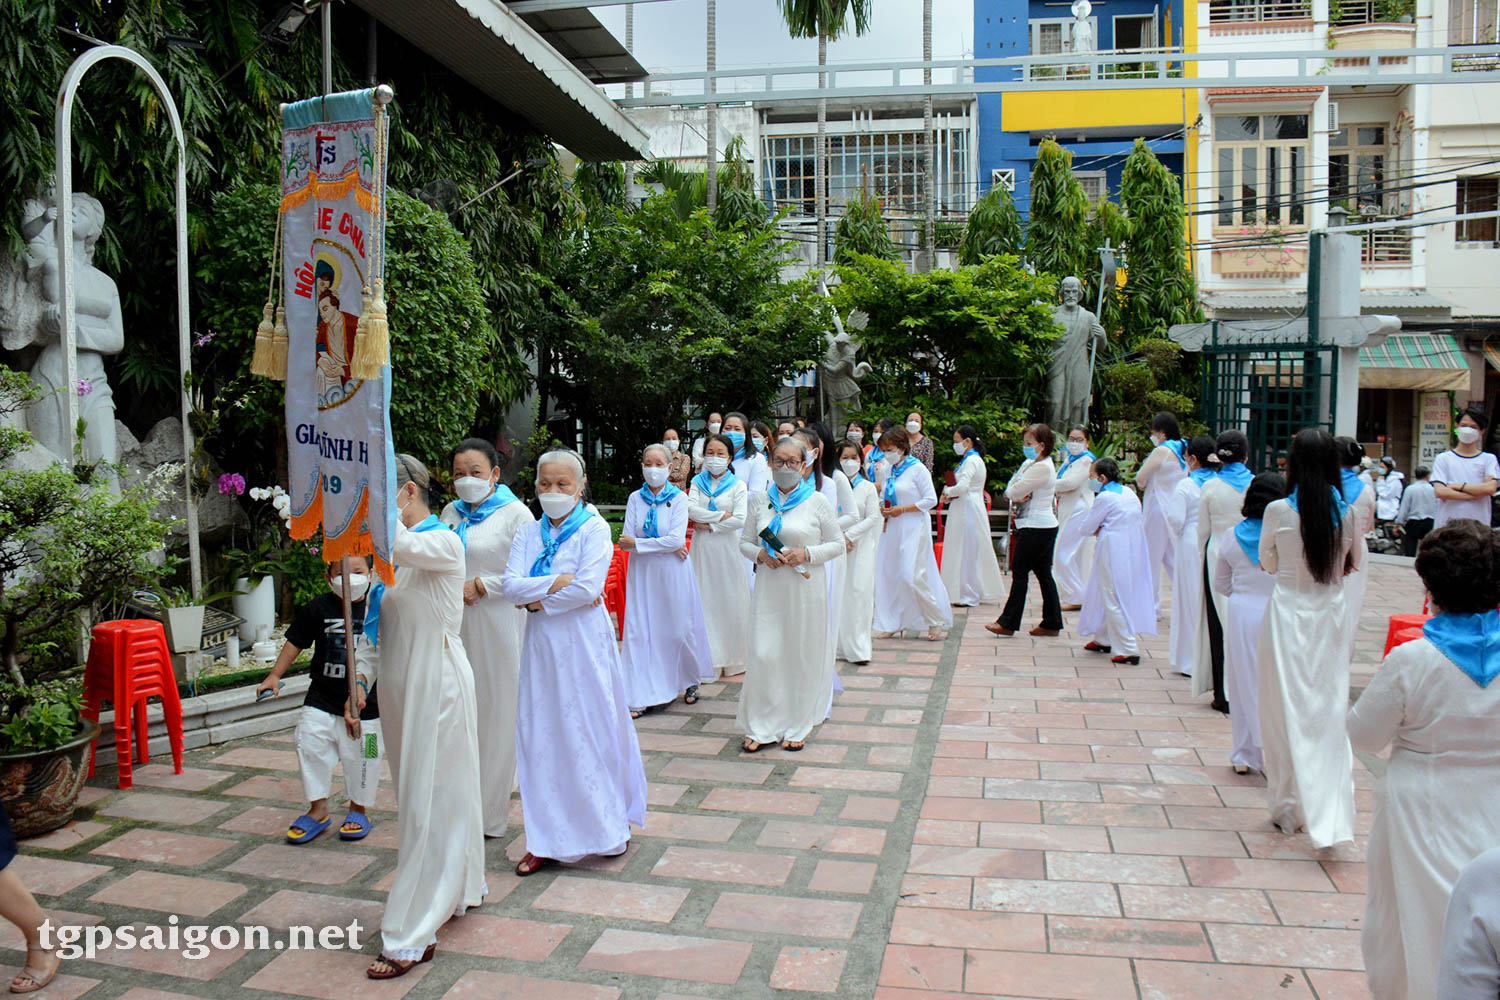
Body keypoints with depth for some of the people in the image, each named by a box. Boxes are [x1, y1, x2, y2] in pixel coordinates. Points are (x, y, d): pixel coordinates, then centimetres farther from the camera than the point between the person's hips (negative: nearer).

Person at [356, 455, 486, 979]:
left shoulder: (444, 543, -12)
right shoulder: (392, 555, 11)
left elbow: (397, 543, -34)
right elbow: (373, 629, 13)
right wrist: (360, 681, 3)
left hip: (437, 685, -8)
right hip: (399, 689, 9)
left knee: (432, 802, -4)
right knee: (414, 794, 17)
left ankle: (412, 937, 0)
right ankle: (459, 888, 35)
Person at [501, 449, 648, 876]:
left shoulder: (594, 529, -3)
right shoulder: (529, 534, 10)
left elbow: (588, 588, -16)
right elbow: (510, 585, -3)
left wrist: (537, 598, -8)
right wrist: (557, 582, -15)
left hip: (584, 644, -4)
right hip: (542, 644, 4)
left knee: (591, 731, 2)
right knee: (541, 736, 5)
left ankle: (611, 825, 20)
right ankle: (547, 839, 14)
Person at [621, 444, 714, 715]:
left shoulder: (679, 498, -3)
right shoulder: (635, 498, 5)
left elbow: (677, 540, -14)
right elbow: (627, 539, -4)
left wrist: (637, 544, -13)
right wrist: (666, 545, -13)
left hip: (672, 572, -2)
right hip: (642, 573, 3)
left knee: (678, 629, 4)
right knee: (639, 632, -1)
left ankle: (691, 681, 28)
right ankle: (643, 697, 4)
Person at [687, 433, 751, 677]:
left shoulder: (737, 485, 1)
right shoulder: (697, 482, 9)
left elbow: (740, 519, -11)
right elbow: (691, 509, -7)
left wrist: (709, 526, -11)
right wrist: (721, 515, -12)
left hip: (727, 547, -2)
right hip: (702, 548, 2)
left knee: (730, 598, 0)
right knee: (704, 599, 3)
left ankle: (734, 657, 10)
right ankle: (709, 658, 9)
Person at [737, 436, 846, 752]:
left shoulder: (817, 501, -2)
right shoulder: (760, 501, 7)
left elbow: (838, 545, 1)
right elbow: (745, 542, 13)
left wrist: (806, 553, -14)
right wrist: (761, 554, -8)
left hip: (805, 587, -2)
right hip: (769, 587, 2)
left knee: (802, 655, 4)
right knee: (763, 655, -1)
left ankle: (796, 727, 19)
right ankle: (761, 727, 12)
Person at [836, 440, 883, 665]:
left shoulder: (868, 488, 7)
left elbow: (873, 518, 0)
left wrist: (850, 535, -10)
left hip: (860, 545, 0)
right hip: (836, 545, 1)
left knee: (860, 592, -6)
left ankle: (858, 647, -3)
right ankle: (838, 646, 6)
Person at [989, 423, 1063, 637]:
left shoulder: (1042, 468, -17)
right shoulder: (1029, 463, 14)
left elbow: (1015, 491, -20)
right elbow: (1009, 490, 11)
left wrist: (1014, 492, 1)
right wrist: (1018, 495, -8)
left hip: (1036, 528, -10)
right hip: (1043, 526, 10)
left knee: (1020, 572, -5)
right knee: (1043, 573, 11)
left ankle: (1008, 622, 0)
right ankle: (1052, 623, 15)